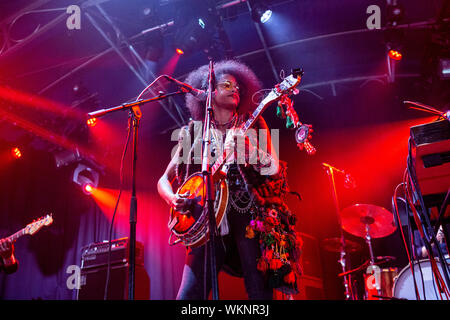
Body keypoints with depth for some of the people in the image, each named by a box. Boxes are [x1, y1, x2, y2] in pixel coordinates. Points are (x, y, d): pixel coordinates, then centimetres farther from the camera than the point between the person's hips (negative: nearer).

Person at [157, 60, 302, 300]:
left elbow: (274, 170, 1)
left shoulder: (254, 125, 13)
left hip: (248, 214, 0)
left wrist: (247, 147, -16)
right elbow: (164, 180, 15)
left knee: (259, 291, -10)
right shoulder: (194, 132, 14)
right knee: (188, 294, -10)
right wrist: (174, 199, -6)